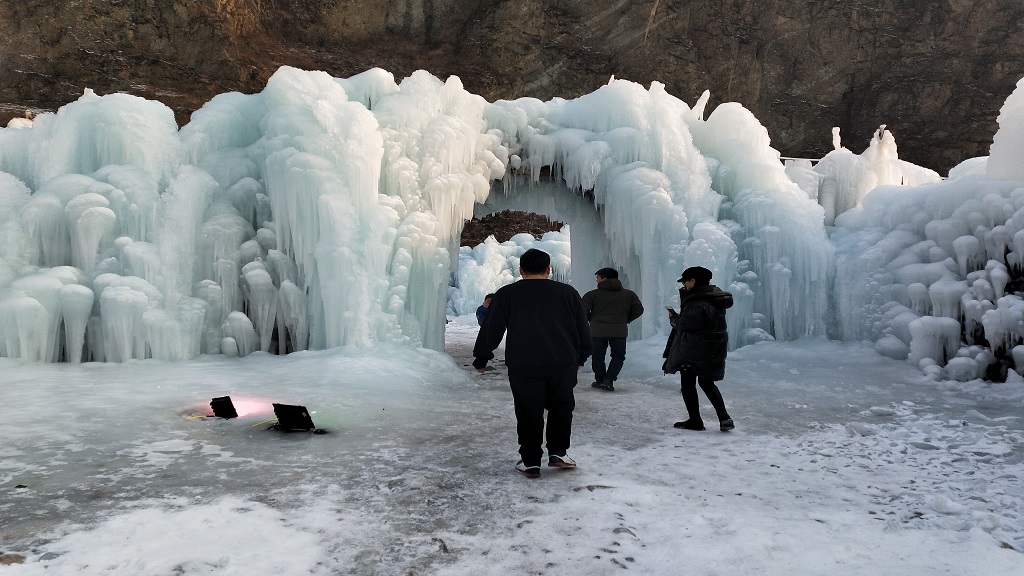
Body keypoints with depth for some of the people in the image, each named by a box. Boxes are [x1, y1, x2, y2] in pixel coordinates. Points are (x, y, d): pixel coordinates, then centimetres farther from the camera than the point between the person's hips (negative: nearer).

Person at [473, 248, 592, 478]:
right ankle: (558, 453, 16)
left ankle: (530, 462, 12)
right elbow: (583, 330, 15)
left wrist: (480, 358, 17)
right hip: (563, 364, 2)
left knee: (529, 413, 8)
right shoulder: (567, 292, 10)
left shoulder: (506, 294, 5)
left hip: (523, 366, -1)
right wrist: (581, 357, 29)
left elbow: (491, 330, 6)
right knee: (561, 406, 20)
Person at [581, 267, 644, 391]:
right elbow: (638, 310, 6)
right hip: (619, 331, 1)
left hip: (597, 331, -1)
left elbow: (583, 310, -9)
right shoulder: (629, 294, 7)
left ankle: (599, 380, 19)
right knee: (618, 356, 14)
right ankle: (609, 379, 1)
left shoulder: (592, 294, -3)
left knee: (598, 356, 15)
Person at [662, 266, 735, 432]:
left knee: (688, 384, 7)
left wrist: (673, 317, 0)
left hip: (693, 351, -9)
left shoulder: (697, 303, -23)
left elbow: (683, 325, -20)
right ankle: (724, 418, 14)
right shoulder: (715, 297, 6)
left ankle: (695, 421, 12)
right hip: (713, 350, 9)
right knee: (707, 382, 20)